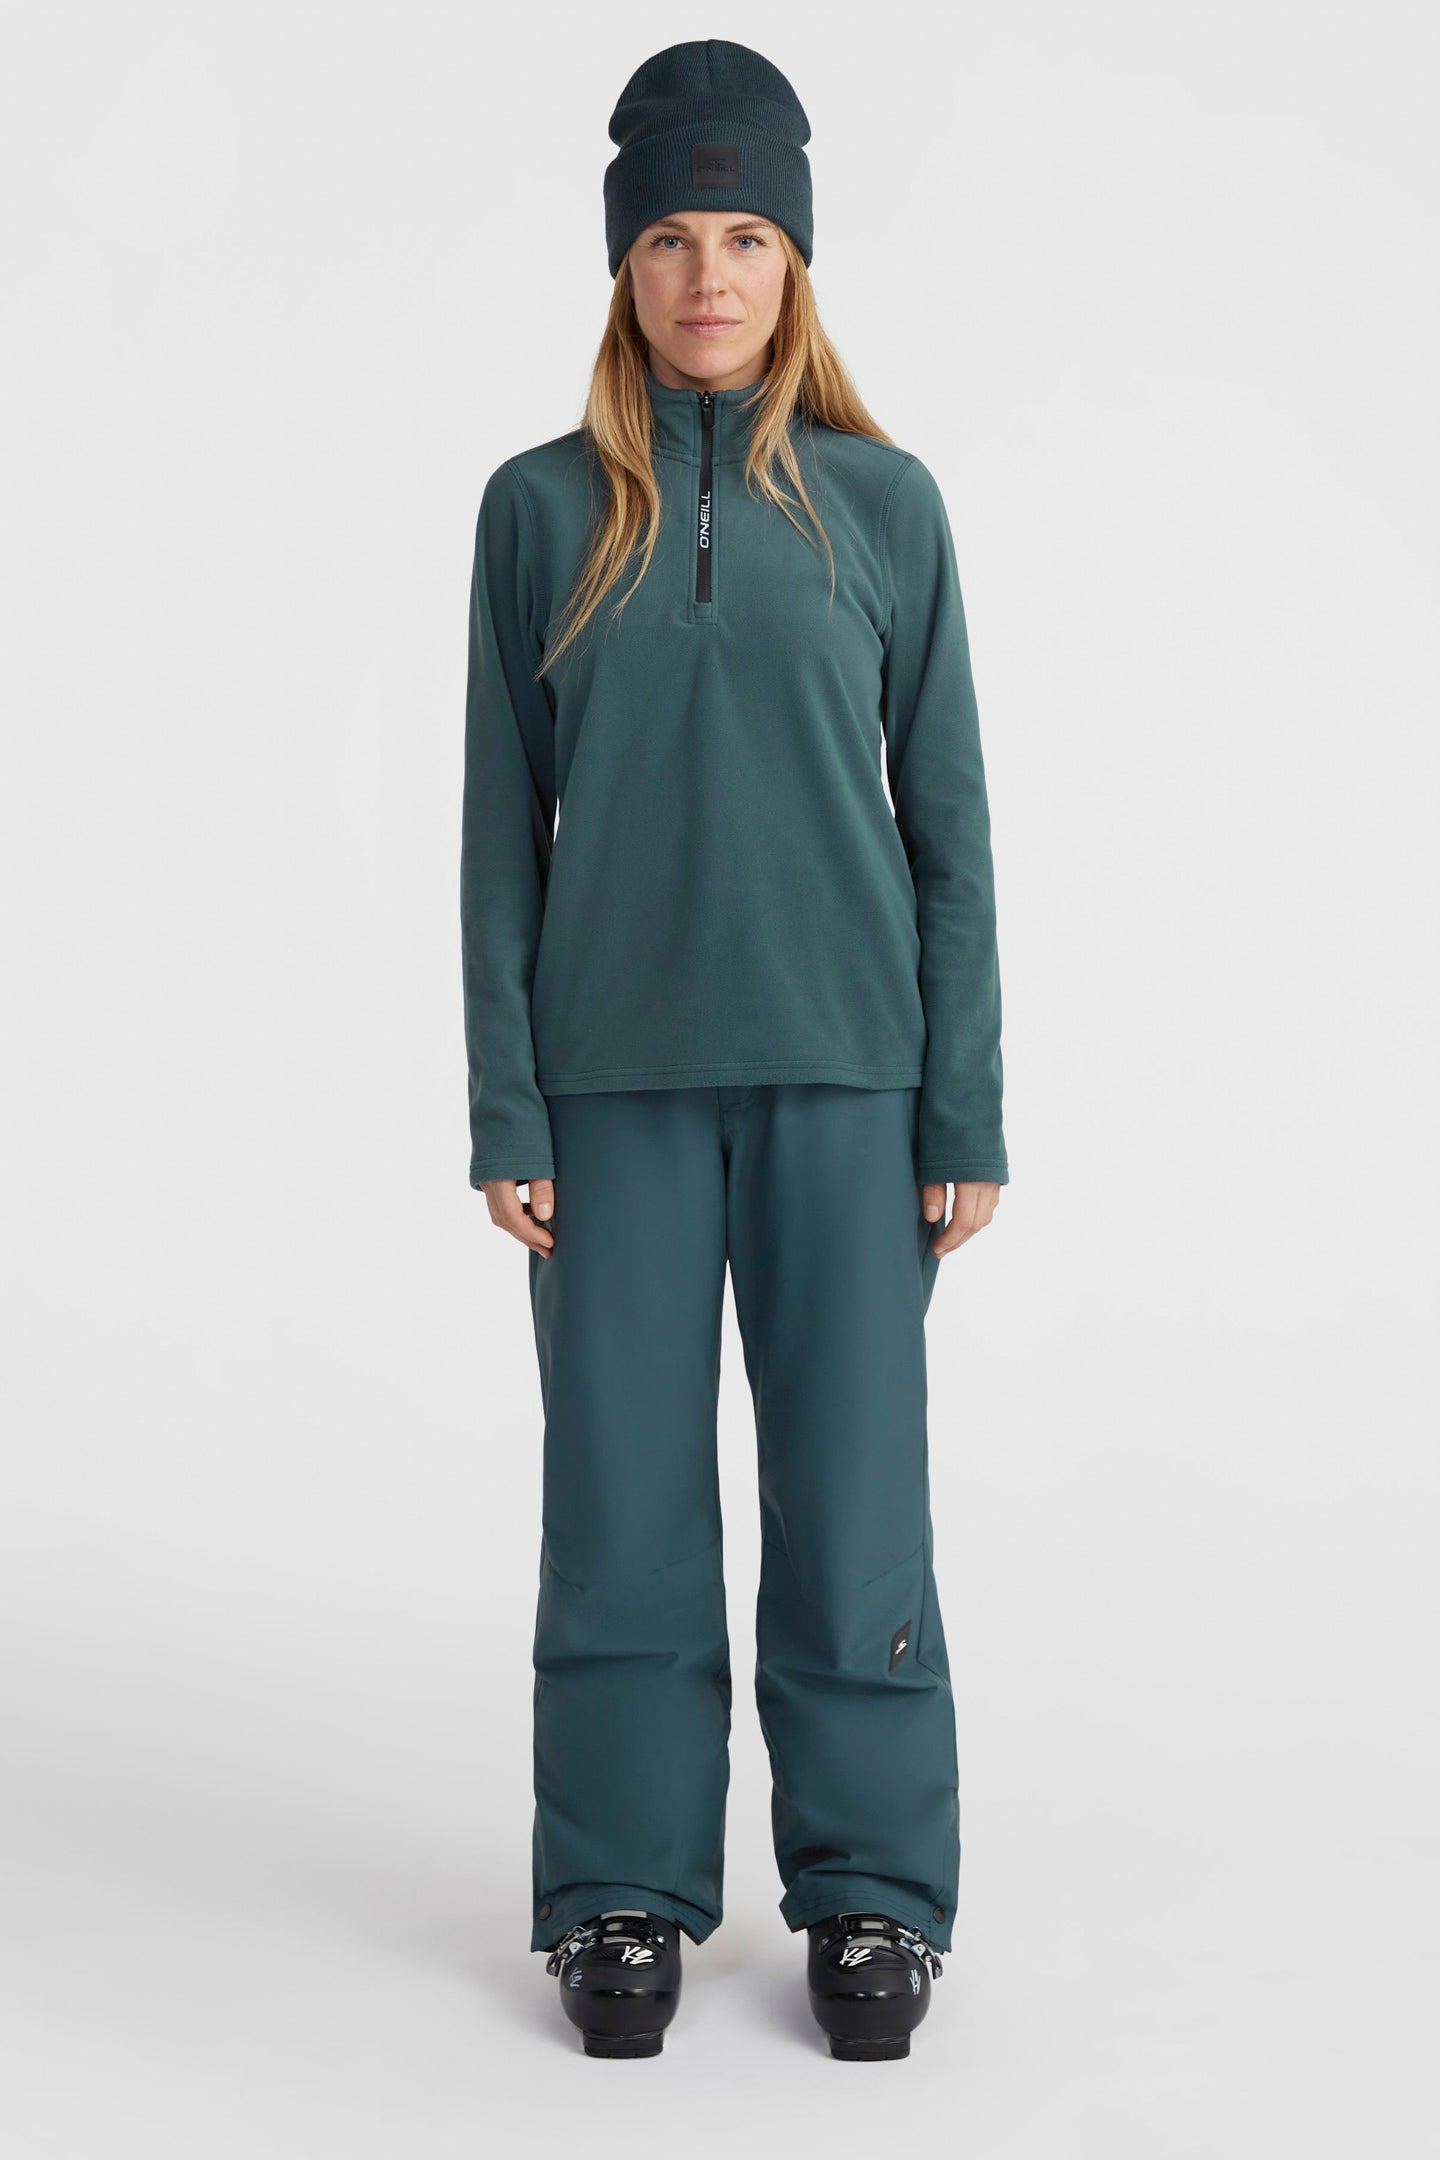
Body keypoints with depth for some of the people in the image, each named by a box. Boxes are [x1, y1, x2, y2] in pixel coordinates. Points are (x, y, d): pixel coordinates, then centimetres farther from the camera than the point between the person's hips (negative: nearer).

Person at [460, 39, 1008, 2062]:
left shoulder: (881, 504, 4)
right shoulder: (545, 507, 4)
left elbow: (948, 818, 5)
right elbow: (503, 824, 5)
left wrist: (967, 1114, 0)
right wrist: (506, 1113, -1)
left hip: (840, 1074, 0)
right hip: (617, 1077, 0)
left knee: (852, 1491, 3)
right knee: (626, 1495, 4)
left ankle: (873, 1890, 17)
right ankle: (625, 1892, 18)